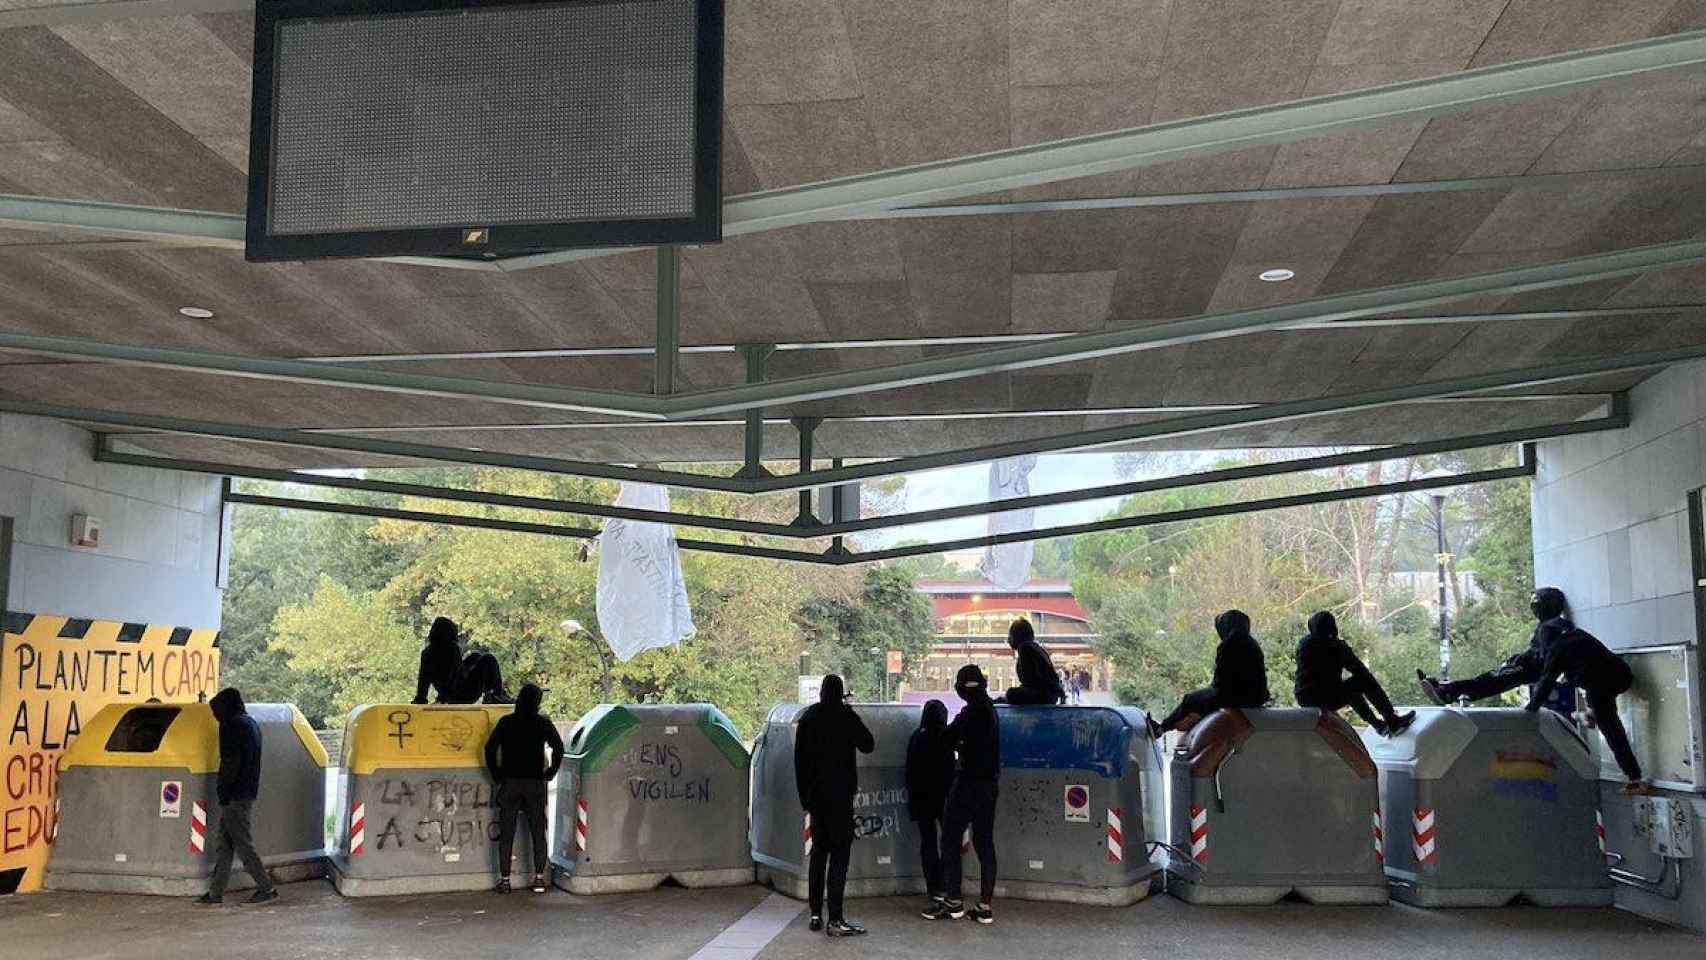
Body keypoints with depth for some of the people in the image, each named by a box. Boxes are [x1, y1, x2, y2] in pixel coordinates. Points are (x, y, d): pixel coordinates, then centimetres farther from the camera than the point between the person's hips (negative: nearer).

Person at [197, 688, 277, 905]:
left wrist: (223, 791, -13)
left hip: (235, 796, -9)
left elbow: (230, 763, -19)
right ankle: (215, 893, 15)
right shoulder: (251, 723, 16)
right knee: (225, 845, 12)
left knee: (243, 845, -3)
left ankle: (267, 888, 0)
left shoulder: (233, 726, -13)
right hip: (249, 792, 9)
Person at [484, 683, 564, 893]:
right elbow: (558, 747, -4)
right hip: (535, 783, 0)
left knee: (506, 834, 5)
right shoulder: (544, 723, -1)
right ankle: (539, 878, 4)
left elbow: (490, 748, -5)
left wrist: (496, 775, 2)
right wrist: (550, 773, 5)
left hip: (509, 783, 0)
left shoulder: (506, 722, 0)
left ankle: (504, 879, 4)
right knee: (538, 833, 6)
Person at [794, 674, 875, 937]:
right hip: (840, 794, -5)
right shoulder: (845, 716, -9)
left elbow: (799, 760, 8)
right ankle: (835, 920, -11)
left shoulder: (808, 717, 6)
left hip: (815, 794, 5)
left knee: (819, 850, 14)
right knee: (840, 852, -5)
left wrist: (804, 797, 13)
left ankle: (816, 915, 16)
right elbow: (868, 745, 1)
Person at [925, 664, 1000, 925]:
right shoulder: (990, 709, 13)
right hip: (990, 783, 8)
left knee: (951, 840, 0)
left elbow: (949, 737, -12)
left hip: (969, 783, -8)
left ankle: (953, 901, 1)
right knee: (984, 842, 8)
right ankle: (986, 906, 7)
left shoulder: (973, 711, -14)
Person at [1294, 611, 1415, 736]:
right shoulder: (1336, 646, -11)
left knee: (1349, 688, 31)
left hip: (1304, 700, 7)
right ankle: (1393, 723, 14)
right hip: (1327, 700, -7)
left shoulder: (1303, 643, 6)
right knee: (1365, 681, 8)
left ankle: (1377, 724, 42)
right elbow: (1359, 670, -3)